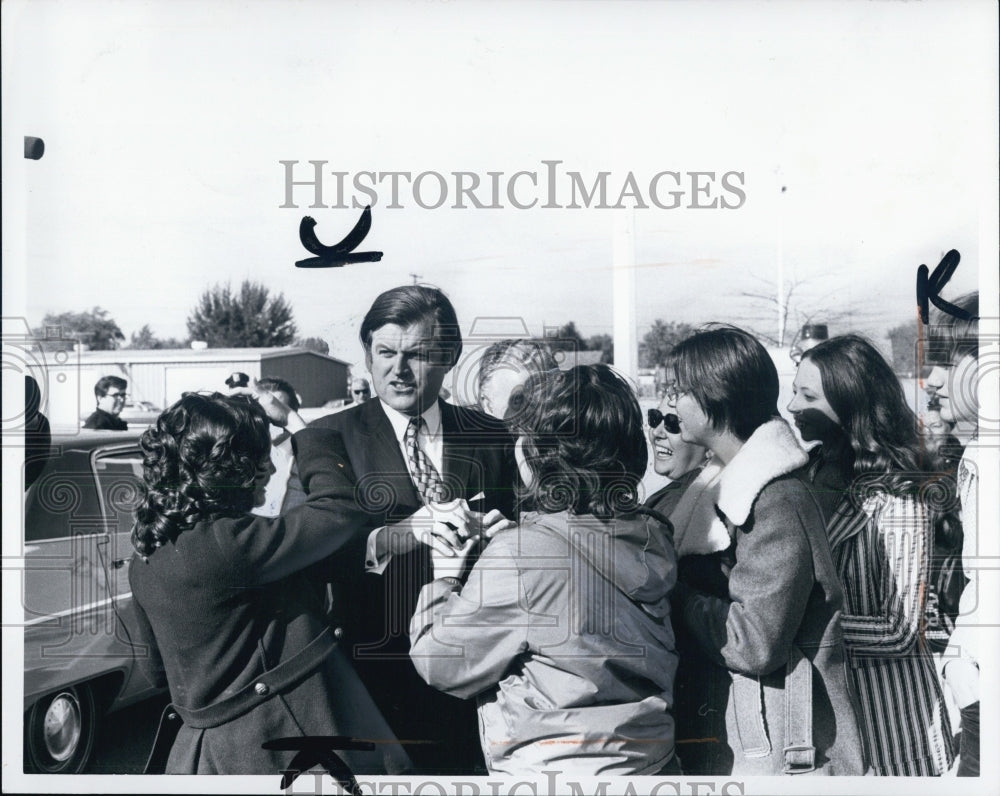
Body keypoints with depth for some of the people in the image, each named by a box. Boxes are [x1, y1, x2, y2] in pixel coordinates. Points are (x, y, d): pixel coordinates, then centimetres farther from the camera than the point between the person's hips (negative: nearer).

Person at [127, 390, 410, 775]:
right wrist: (293, 421, -5)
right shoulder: (225, 544, -25)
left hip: (207, 742, 8)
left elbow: (155, 666, 16)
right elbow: (339, 509, -16)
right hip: (278, 742, -8)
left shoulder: (146, 559, 2)